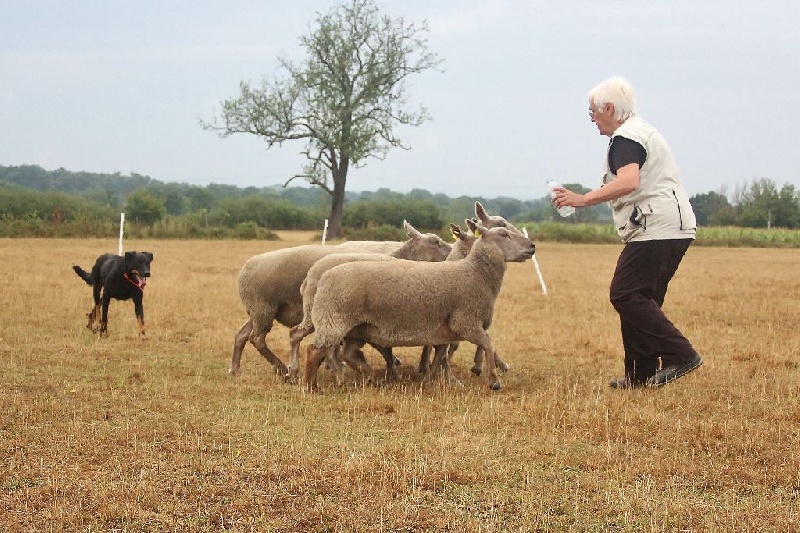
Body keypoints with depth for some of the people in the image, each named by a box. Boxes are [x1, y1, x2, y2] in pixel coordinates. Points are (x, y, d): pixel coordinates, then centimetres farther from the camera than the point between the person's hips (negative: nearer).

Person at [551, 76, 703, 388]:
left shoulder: (626, 138, -9)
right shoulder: (644, 132, 25)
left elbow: (628, 182, -27)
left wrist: (583, 200, -28)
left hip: (656, 229, -11)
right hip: (675, 229, 11)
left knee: (625, 295, -12)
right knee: (642, 299, 12)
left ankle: (680, 354, -17)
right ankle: (641, 374, 12)